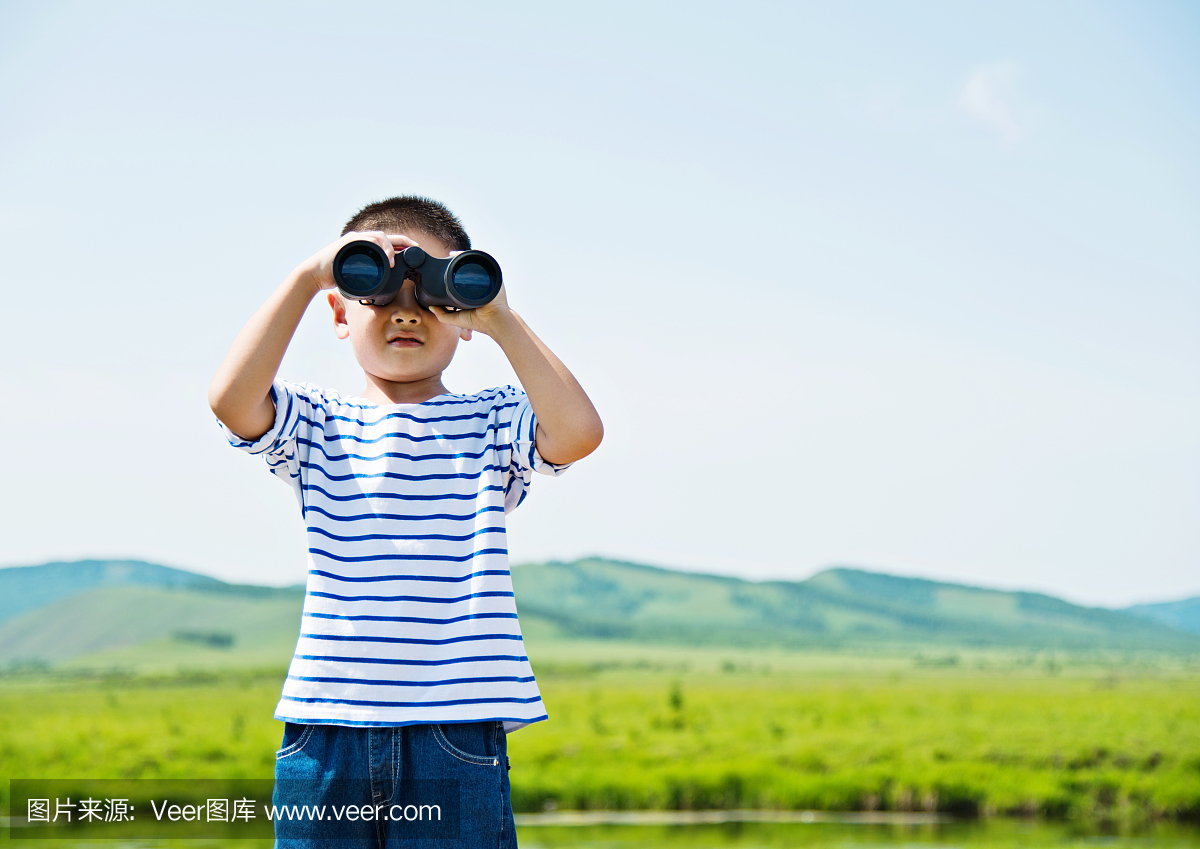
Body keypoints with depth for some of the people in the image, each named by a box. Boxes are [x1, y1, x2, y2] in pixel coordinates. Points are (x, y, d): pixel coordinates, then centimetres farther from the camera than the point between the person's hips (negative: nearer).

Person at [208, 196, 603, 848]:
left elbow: (579, 431, -14)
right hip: (325, 728, 1)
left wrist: (499, 318, -11)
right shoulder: (315, 426, 7)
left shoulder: (494, 423, 7)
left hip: (456, 729, 0)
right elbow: (231, 401, -13)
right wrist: (307, 276, -10)